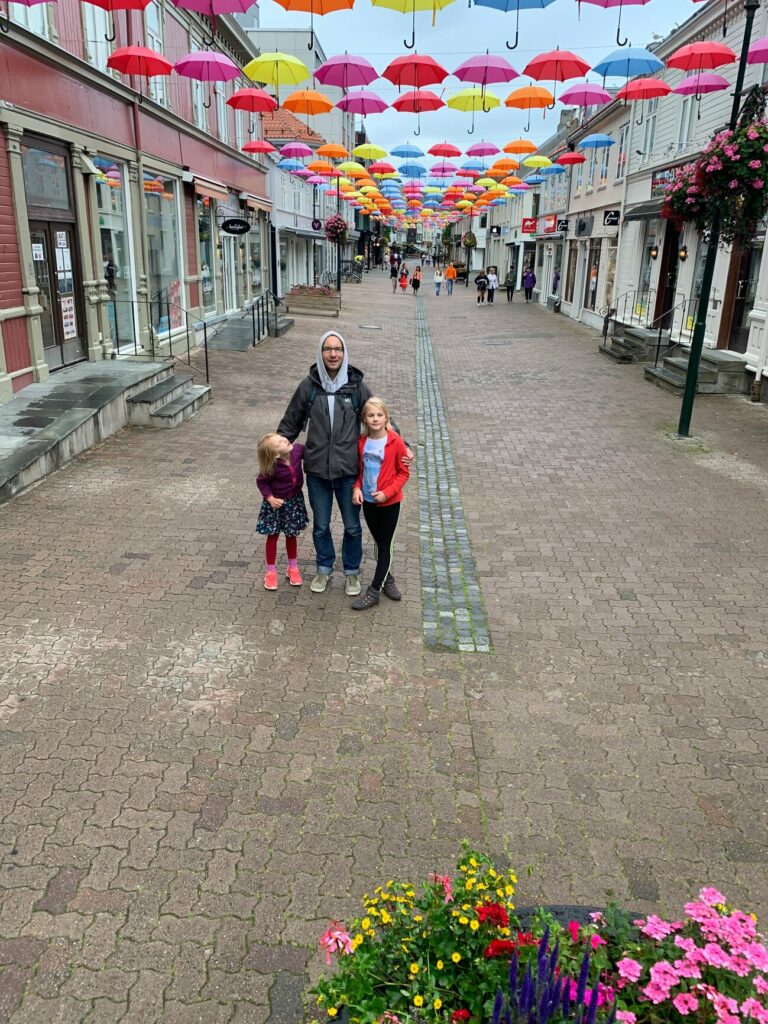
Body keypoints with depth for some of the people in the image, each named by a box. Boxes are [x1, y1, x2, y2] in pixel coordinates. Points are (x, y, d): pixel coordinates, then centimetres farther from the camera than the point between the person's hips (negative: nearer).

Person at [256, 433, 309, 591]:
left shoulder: (297, 450, -20)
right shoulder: (273, 467, -28)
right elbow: (261, 482, -12)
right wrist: (270, 498, -21)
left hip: (294, 500, 4)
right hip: (277, 503, -3)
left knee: (291, 534, 17)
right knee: (273, 536, 9)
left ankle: (292, 568, 34)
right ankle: (271, 572, 23)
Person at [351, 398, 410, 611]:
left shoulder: (396, 442, -14)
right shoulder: (362, 442, -2)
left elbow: (403, 472, -8)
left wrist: (387, 492, -19)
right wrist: (357, 488, -7)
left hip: (389, 502, -4)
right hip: (368, 501, 4)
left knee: (385, 545, 3)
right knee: (379, 543, 16)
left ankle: (374, 591, 8)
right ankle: (387, 579, 34)